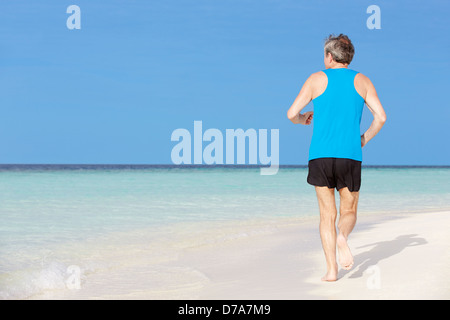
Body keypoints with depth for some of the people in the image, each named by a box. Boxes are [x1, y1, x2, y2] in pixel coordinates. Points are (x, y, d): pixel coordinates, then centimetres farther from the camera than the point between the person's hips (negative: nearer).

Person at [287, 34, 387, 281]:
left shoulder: (317, 79, 4)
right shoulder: (362, 81, 9)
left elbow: (291, 114, 1)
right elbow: (381, 116, 1)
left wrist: (303, 120, 24)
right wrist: (365, 138, 17)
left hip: (321, 156, 0)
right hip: (350, 156, 1)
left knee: (327, 214, 8)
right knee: (349, 212, 13)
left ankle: (331, 269, -2)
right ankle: (342, 237, -21)